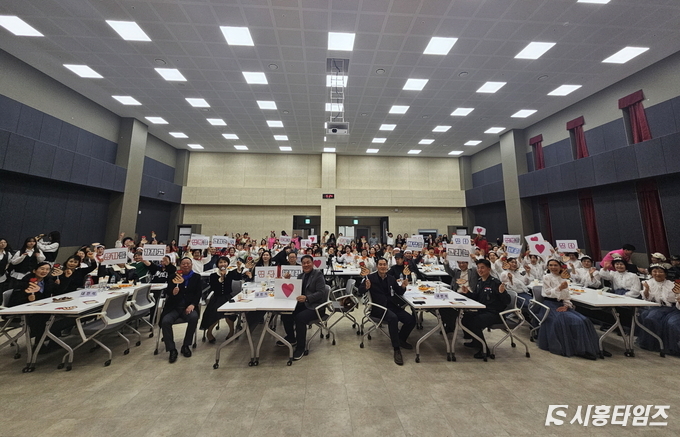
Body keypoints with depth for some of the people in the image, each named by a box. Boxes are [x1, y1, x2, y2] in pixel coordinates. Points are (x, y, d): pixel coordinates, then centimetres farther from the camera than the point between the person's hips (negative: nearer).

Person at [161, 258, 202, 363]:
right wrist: (173, 292, -23)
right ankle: (172, 350, -10)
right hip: (174, 307, 1)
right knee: (165, 321, -27)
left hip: (188, 307, -1)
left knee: (194, 317, -30)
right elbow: (167, 293, 1)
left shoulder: (196, 277, 8)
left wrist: (193, 305, -14)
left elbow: (198, 294, 3)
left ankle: (186, 346, -8)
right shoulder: (173, 276, 8)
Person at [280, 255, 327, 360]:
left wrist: (306, 298, -28)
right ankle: (291, 338, 17)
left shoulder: (318, 274, -9)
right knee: (285, 314, -8)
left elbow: (321, 293, -16)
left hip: (316, 306, -7)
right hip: (303, 304, 7)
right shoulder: (301, 275, 11)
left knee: (300, 318, -29)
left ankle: (300, 347, -8)